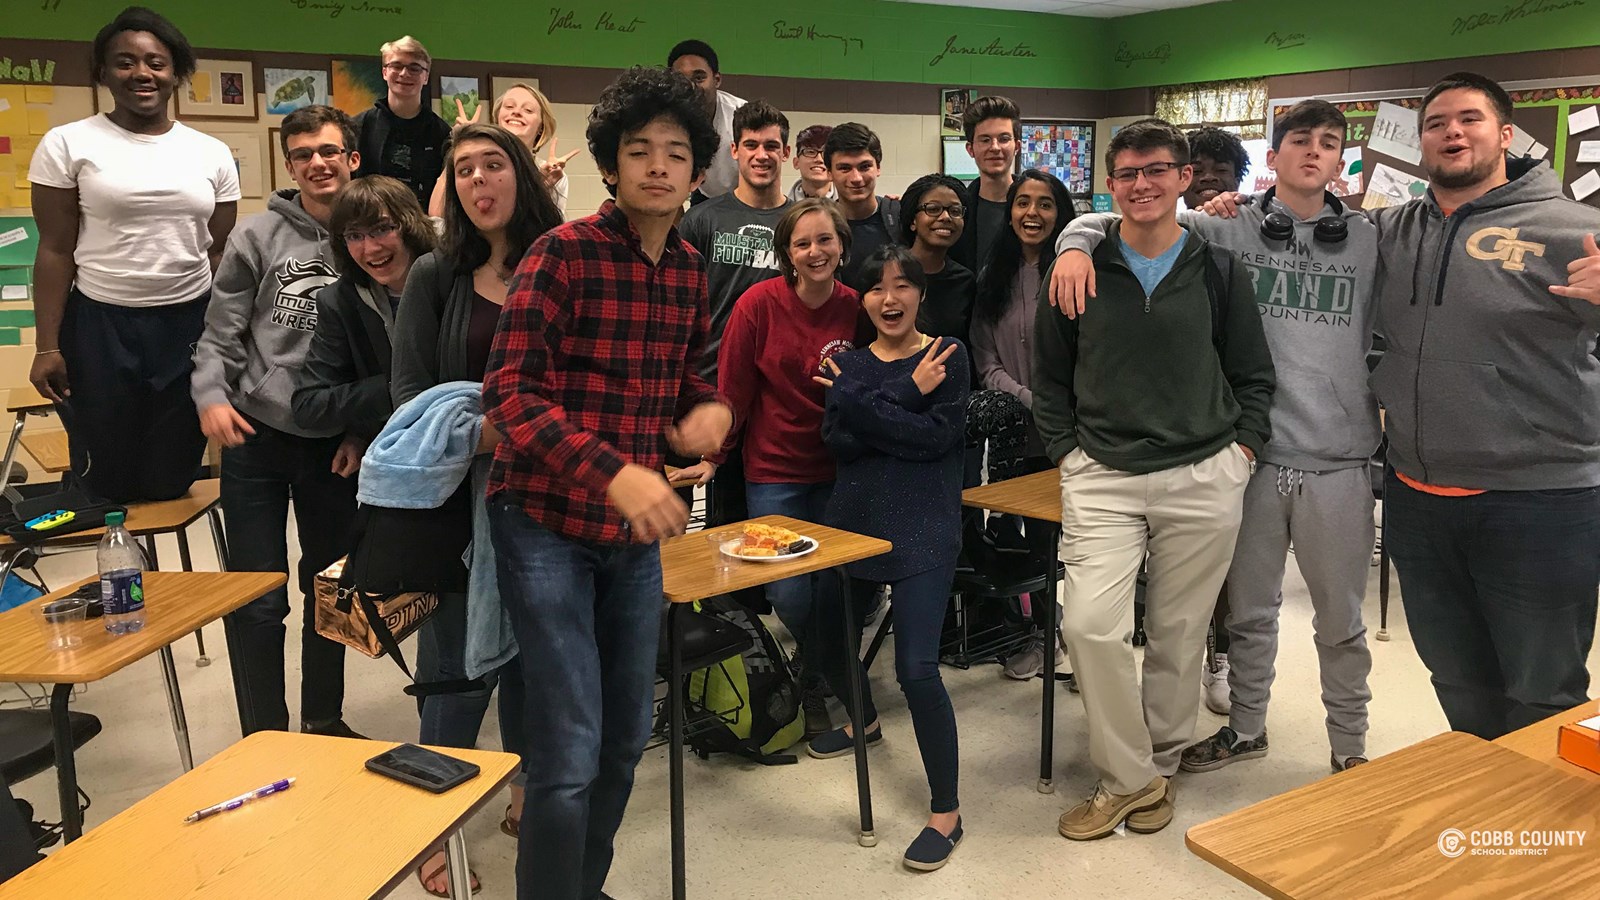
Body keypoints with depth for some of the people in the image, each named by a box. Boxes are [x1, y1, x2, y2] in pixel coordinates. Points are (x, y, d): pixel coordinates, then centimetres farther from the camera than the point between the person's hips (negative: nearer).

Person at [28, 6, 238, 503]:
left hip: (191, 325, 2)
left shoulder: (212, 153, 5)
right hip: (99, 326, -2)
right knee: (107, 482, 8)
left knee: (171, 482, 11)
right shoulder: (67, 144, -4)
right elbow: (56, 251, -4)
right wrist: (47, 346, -7)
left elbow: (222, 252, 8)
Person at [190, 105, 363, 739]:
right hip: (256, 439, -1)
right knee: (259, 598, 2)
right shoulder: (259, 236, -2)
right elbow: (220, 332, -2)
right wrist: (211, 395, -17)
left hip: (336, 447, 2)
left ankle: (324, 719, 30)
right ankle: (266, 731, 18)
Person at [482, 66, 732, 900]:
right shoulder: (563, 251, -14)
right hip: (547, 522, -6)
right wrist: (613, 473, -33)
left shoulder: (688, 267, 5)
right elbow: (509, 393, -21)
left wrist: (712, 406, -4)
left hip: (636, 527, 7)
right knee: (571, 753, -6)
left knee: (625, 740, 16)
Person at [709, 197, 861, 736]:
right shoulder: (759, 304, -9)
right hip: (773, 471, -2)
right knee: (792, 595, -6)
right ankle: (813, 680, 24)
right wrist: (713, 456, -6)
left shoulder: (856, 309, -2)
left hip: (837, 470, 2)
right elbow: (732, 391, -4)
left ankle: (813, 681, 32)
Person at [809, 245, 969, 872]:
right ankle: (864, 720, 52)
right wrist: (905, 396, -16)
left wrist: (864, 409, -16)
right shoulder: (849, 364, 7)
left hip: (923, 530, -5)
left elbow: (941, 435, -16)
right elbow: (838, 441, -8)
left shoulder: (947, 356, -2)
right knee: (831, 639, 19)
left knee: (916, 668, -14)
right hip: (854, 520, 5)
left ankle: (946, 812, 2)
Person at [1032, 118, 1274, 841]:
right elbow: (1049, 378, 10)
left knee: (1178, 634, 8)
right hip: (1103, 479, 0)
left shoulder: (1218, 273, 6)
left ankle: (1160, 762, 29)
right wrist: (1069, 453, 2)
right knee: (1089, 623, -14)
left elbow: (1253, 375, 11)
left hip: (1203, 480, 1)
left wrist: (1241, 449, 1)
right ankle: (1129, 776, 5)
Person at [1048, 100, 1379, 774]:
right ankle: (1246, 728, 36)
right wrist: (1077, 241, -18)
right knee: (1249, 609, 16)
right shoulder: (1227, 231, 0)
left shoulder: (1371, 241, 4)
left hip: (1338, 463, 0)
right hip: (1253, 454, 0)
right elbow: (1114, 218, 2)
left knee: (1340, 620, 13)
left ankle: (1350, 744, 32)